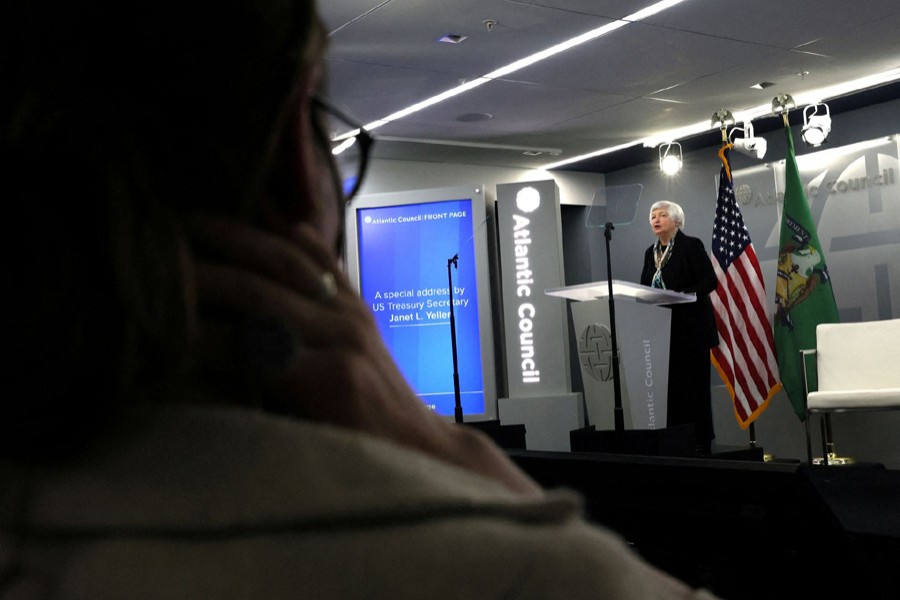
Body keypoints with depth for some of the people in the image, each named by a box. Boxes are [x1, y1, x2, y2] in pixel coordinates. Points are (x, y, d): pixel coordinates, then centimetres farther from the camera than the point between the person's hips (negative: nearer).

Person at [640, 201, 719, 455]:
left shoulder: (691, 245, -4)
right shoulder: (651, 252, 15)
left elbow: (710, 281, -11)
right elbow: (645, 288, 16)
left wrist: (679, 295, -20)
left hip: (690, 328, -6)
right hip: (662, 329, 6)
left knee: (694, 383, -3)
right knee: (669, 384, 2)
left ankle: (700, 442, 1)